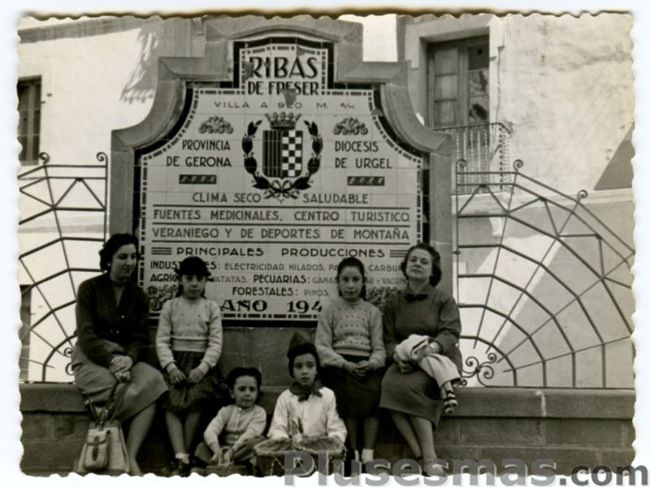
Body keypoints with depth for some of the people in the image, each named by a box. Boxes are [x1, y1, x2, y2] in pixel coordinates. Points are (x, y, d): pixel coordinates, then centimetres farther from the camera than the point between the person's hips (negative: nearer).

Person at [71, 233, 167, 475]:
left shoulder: (139, 296, 12)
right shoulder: (89, 288, 0)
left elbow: (139, 338, 5)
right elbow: (86, 335, -10)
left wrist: (128, 359, -18)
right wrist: (111, 361, -24)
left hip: (125, 358, 4)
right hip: (91, 358, -4)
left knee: (153, 382, -30)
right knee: (124, 391, -36)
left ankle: (130, 458, -32)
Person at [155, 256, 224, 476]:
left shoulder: (211, 308, 9)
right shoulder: (170, 306, 10)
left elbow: (215, 343, 1)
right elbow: (162, 341, 3)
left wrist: (203, 368, -15)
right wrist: (170, 366, -14)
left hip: (201, 362, 0)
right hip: (176, 361, 1)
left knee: (195, 401, -27)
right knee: (171, 403, -26)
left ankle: (181, 459, -17)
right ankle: (182, 458, -34)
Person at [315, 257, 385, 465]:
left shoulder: (372, 312, 15)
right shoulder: (330, 310, 10)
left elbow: (379, 348, 8)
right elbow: (322, 347, 1)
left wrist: (371, 363, -15)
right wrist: (344, 364, -15)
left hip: (367, 366, 1)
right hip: (338, 365, -1)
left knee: (373, 393, -31)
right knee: (349, 395, -32)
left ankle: (368, 454, -30)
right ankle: (353, 454, -26)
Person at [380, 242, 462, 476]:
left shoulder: (444, 300, 7)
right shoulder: (393, 303, 17)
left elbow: (450, 333, -7)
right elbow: (389, 339, 9)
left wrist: (431, 347, -30)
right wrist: (397, 355, -16)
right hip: (405, 363, 3)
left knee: (408, 387, -35)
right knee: (389, 385, -32)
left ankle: (429, 458, -33)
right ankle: (421, 458, -34)